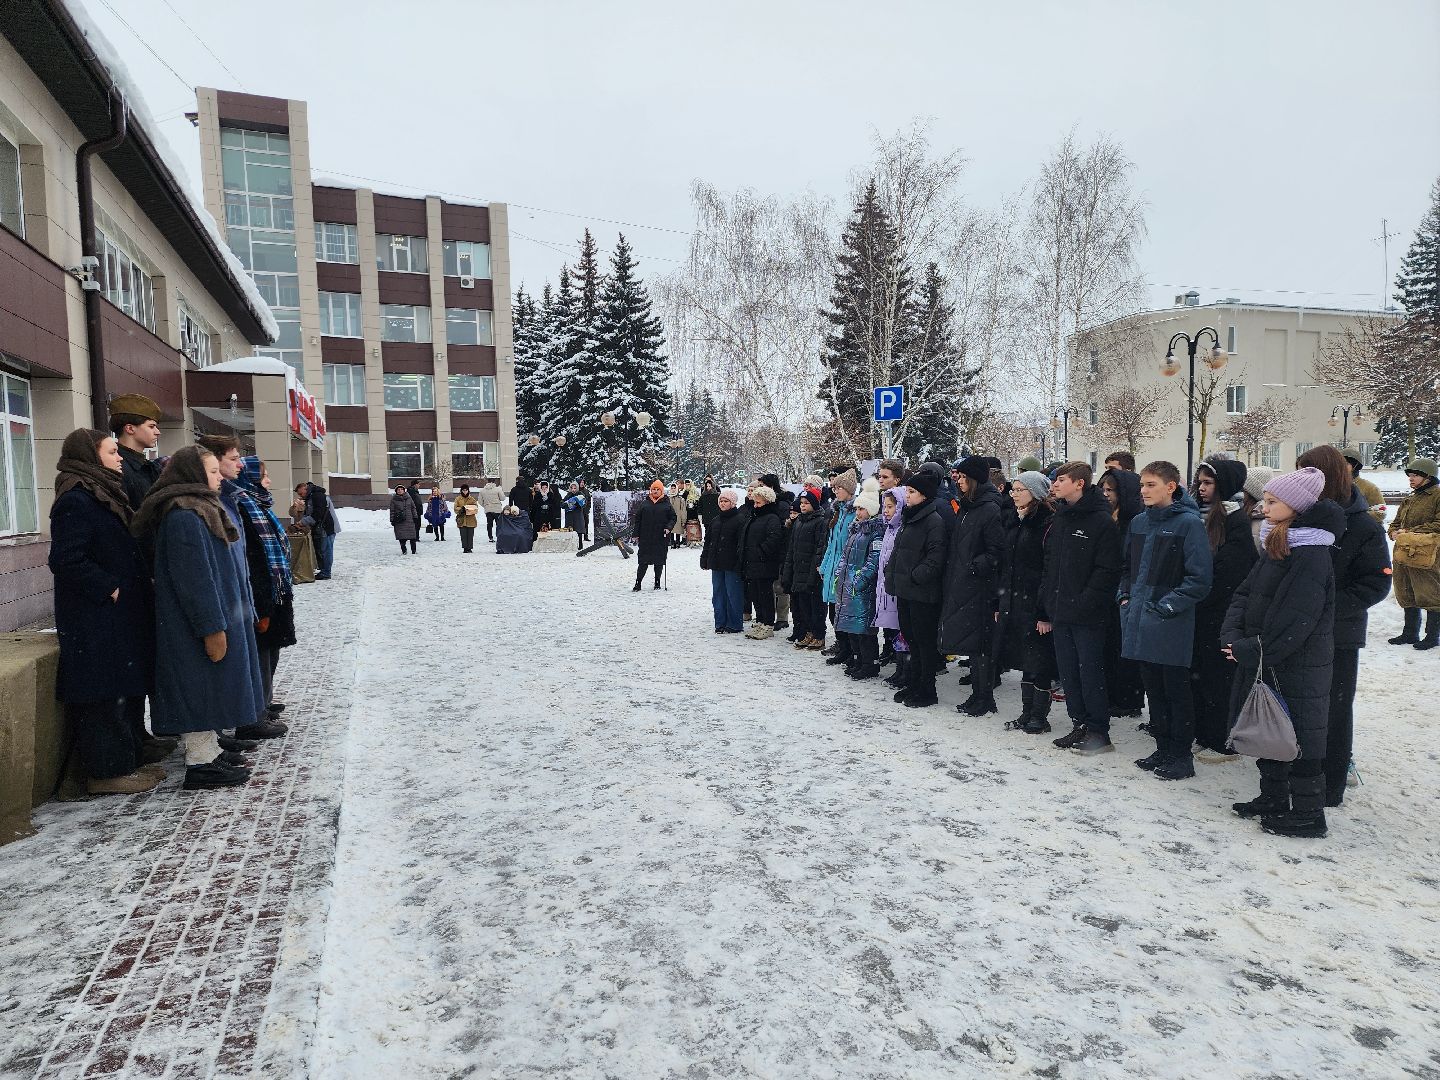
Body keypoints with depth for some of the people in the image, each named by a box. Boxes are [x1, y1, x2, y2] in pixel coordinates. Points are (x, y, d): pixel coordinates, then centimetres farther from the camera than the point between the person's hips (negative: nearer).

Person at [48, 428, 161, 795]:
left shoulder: (107, 494, 15)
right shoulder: (75, 501, -15)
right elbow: (66, 560, -23)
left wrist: (142, 580, 10)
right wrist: (109, 589, -18)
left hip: (123, 614, 10)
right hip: (96, 620, -10)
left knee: (128, 689, 15)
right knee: (106, 694, -3)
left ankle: (129, 760, 25)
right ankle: (107, 770, 7)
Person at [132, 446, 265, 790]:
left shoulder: (197, 510, 15)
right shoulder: (185, 516, -18)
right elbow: (193, 578, -23)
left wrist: (222, 620, 22)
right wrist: (212, 627, -22)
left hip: (215, 614, 11)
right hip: (197, 623, -11)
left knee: (209, 688, 16)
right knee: (202, 686, -4)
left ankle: (209, 751, 25)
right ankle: (200, 764, 3)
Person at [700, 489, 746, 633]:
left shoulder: (739, 520, -7)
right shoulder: (715, 521, 14)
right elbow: (707, 542, 18)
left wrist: (739, 564, -18)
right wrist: (704, 560, 13)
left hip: (732, 564, -7)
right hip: (716, 564, 7)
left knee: (733, 594, -1)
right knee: (718, 594, 10)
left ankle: (734, 625, 9)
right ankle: (720, 623, 19)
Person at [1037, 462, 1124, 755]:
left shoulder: (1101, 521, -9)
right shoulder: (1060, 519, 13)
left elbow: (1107, 571, -14)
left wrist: (1084, 603, -19)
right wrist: (1044, 610, 13)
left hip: (1088, 616, -7)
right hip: (1060, 614, 7)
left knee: (1090, 673, 0)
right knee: (1068, 673, 12)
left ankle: (1098, 733, 11)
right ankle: (1080, 725, 24)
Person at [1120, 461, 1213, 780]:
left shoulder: (1188, 523, -10)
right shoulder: (1139, 523, 10)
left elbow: (1199, 577, -14)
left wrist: (1167, 606, -16)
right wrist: (1126, 597, 9)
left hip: (1171, 625, -7)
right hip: (1139, 620, 7)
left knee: (1177, 690, 4)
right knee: (1153, 688, 15)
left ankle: (1182, 754, 16)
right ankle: (1163, 748, 27)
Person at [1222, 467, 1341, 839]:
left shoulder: (1311, 556, -19)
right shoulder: (1276, 546, 9)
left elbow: (1293, 622, -23)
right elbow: (1245, 593, 8)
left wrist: (1251, 651, -16)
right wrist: (1232, 636, -6)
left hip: (1297, 667, -9)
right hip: (1264, 661, 9)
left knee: (1299, 737, 3)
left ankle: (1308, 814, 15)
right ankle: (1273, 799, 32)